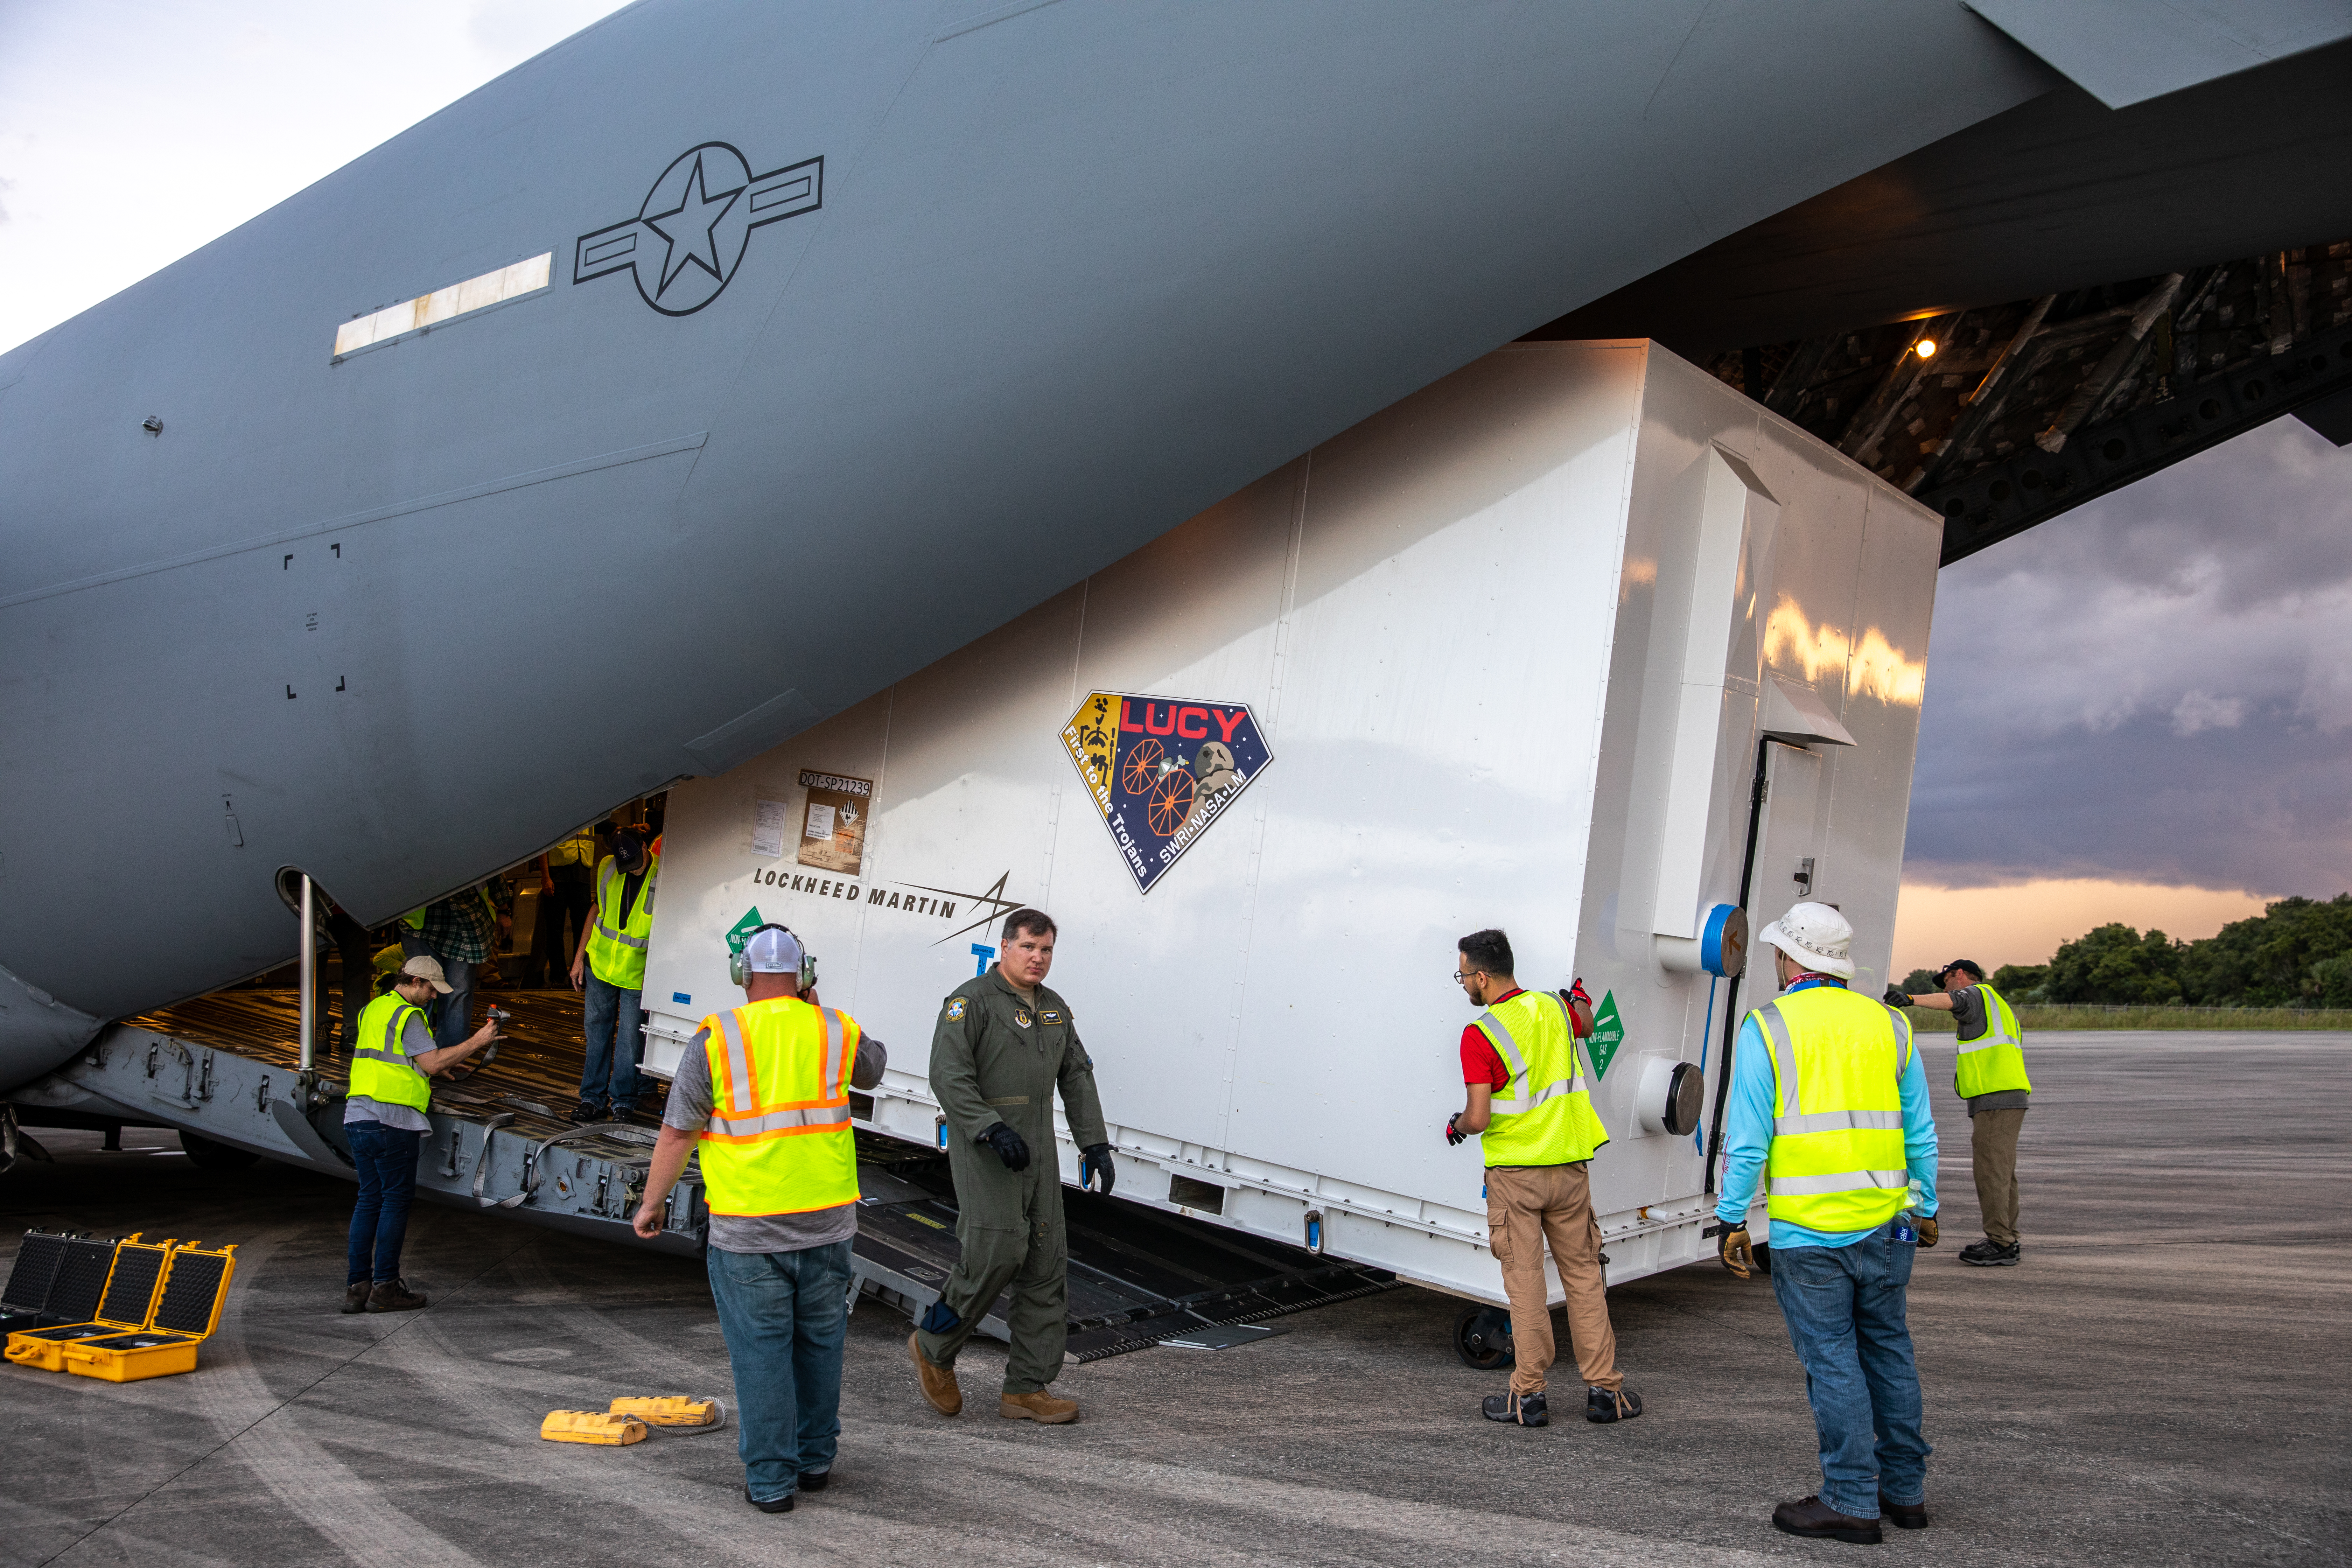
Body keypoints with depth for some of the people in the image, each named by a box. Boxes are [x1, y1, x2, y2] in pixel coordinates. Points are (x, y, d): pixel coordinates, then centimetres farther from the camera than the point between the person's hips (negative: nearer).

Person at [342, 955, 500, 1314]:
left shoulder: (373, 1009, 19)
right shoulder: (407, 1015, -10)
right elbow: (432, 1063, -14)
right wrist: (476, 1042, -8)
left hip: (357, 1118, 9)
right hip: (391, 1121, -9)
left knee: (369, 1199, 11)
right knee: (396, 1199, -1)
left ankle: (356, 1286, 10)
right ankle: (385, 1287, 0)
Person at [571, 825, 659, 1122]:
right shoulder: (608, 868, -2)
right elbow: (597, 909, 12)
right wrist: (579, 957, 11)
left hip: (639, 972, -4)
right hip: (601, 962, 4)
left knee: (630, 1038, 0)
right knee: (597, 1030, 10)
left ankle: (623, 1103, 13)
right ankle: (593, 1099, 20)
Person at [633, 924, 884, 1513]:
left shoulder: (715, 1039, -7)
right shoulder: (836, 1031, 1)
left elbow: (678, 1132, -4)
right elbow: (874, 1065, 24)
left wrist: (652, 1202, 9)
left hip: (748, 1228, -3)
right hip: (827, 1220, 3)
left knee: (760, 1350, 6)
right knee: (819, 1341, 17)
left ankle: (771, 1479, 11)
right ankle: (816, 1459, 30)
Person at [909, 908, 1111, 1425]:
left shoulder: (1055, 1009, 15)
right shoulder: (971, 1001, -8)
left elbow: (1077, 1078, 19)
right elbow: (948, 1076, -17)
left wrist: (1094, 1144, 11)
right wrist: (993, 1130, -26)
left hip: (1037, 1150, 7)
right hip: (983, 1147, -7)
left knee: (1047, 1263, 4)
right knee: (998, 1250, -16)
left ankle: (1026, 1388, 11)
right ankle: (933, 1347, 9)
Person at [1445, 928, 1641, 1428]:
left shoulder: (1480, 1035, -16)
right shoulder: (1553, 1009, 2)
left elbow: (1478, 1120, -18)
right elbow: (1585, 1027, 28)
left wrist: (1456, 1126, 3)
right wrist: (1580, 1000, 48)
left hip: (1514, 1174, -5)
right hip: (1568, 1168, 5)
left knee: (1525, 1282, 2)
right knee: (1584, 1276, 11)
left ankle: (1528, 1396, 7)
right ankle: (1605, 1390, 15)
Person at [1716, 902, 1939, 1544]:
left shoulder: (1767, 1028, -7)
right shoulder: (1888, 1025, 7)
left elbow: (1746, 1140, -10)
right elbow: (1920, 1134, 12)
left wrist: (1732, 1220, -2)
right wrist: (1926, 1208, 22)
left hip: (1807, 1231, -5)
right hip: (1886, 1225, 5)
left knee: (1832, 1359, 2)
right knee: (1888, 1351, 16)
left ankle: (1852, 1501, 8)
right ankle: (1905, 1489, 26)